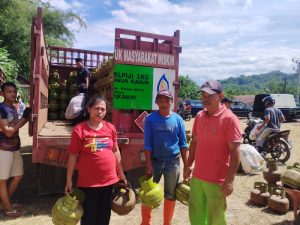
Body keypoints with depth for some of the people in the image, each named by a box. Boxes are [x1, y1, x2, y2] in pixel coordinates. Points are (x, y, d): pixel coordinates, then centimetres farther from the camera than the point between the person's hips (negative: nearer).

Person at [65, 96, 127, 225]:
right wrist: (69, 180, -4)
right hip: (88, 182, -4)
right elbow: (73, 156, -7)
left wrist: (120, 173, 14)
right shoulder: (79, 129, -10)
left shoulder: (110, 128, 2)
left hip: (109, 180, 4)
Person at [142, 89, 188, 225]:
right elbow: (147, 144, -6)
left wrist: (186, 165, -1)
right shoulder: (150, 119, -5)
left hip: (173, 162, 1)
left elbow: (183, 144, 2)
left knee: (171, 195, 13)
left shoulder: (177, 119, -2)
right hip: (154, 160, -1)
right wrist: (148, 164, -11)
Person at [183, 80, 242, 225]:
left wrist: (230, 180, -19)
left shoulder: (229, 119, -16)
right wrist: (188, 166, 13)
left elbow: (235, 151, -17)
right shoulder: (199, 116, 4)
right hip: (197, 177, 6)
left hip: (217, 180, -6)